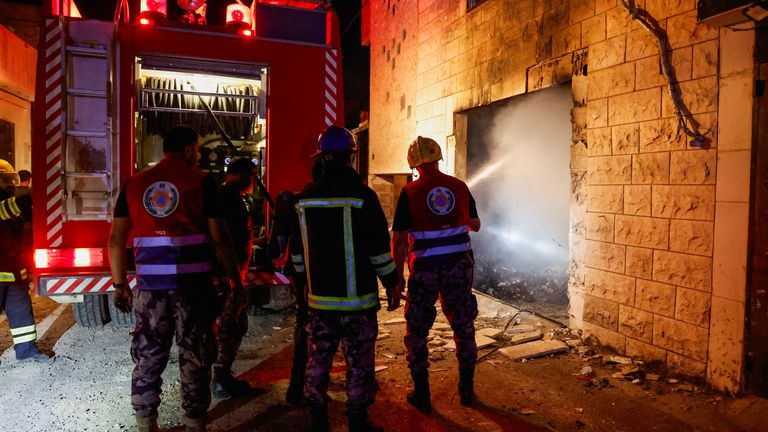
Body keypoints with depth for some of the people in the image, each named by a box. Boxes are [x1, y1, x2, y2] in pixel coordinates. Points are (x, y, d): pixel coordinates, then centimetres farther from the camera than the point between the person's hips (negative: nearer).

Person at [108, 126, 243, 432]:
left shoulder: (135, 183, 8)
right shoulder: (201, 182, -3)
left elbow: (116, 239, 8)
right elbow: (220, 239, -6)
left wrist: (120, 283, 15)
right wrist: (235, 279, 4)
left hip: (150, 284, 4)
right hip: (193, 283, -3)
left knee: (148, 357, 15)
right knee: (195, 358, 8)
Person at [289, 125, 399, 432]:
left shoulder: (304, 198, 5)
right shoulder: (362, 196, -11)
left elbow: (297, 251, 12)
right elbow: (379, 249, -10)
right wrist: (391, 285, 2)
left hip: (319, 298, 5)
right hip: (357, 299, -5)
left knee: (318, 359, 14)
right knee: (359, 362, 6)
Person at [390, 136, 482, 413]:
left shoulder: (410, 192, -7)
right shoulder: (460, 187, 2)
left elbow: (399, 239, -8)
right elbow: (475, 225, 14)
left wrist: (397, 275, 1)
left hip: (424, 269, -3)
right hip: (459, 265, 3)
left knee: (417, 331, 12)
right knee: (463, 327, 17)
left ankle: (422, 395, 21)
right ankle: (466, 391, 28)